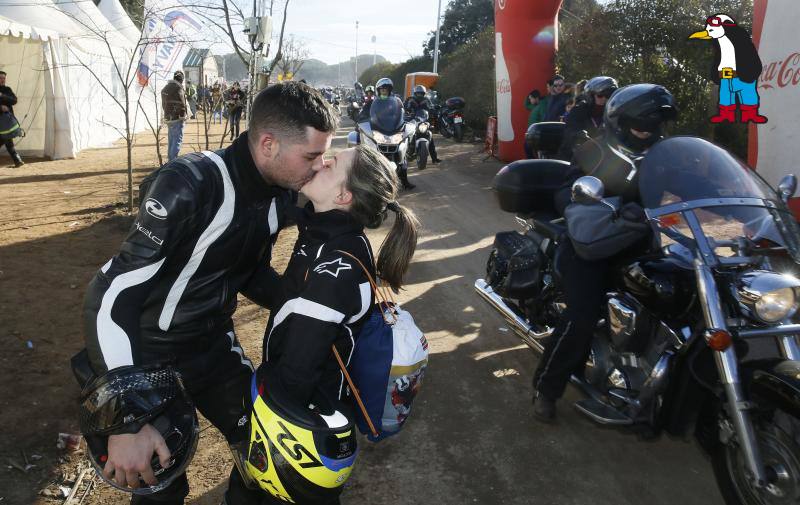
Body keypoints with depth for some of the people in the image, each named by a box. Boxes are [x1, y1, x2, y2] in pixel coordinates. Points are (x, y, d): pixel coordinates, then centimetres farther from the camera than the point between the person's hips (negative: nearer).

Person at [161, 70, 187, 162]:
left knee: (171, 140, 17)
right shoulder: (178, 86, -12)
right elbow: (182, 103, -16)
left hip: (168, 117, 9)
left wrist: (167, 112, 16)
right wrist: (183, 114, -6)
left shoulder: (165, 87, 16)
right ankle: (174, 160, -13)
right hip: (177, 117, -9)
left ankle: (170, 160, 24)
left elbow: (163, 104, 17)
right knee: (178, 139, -7)